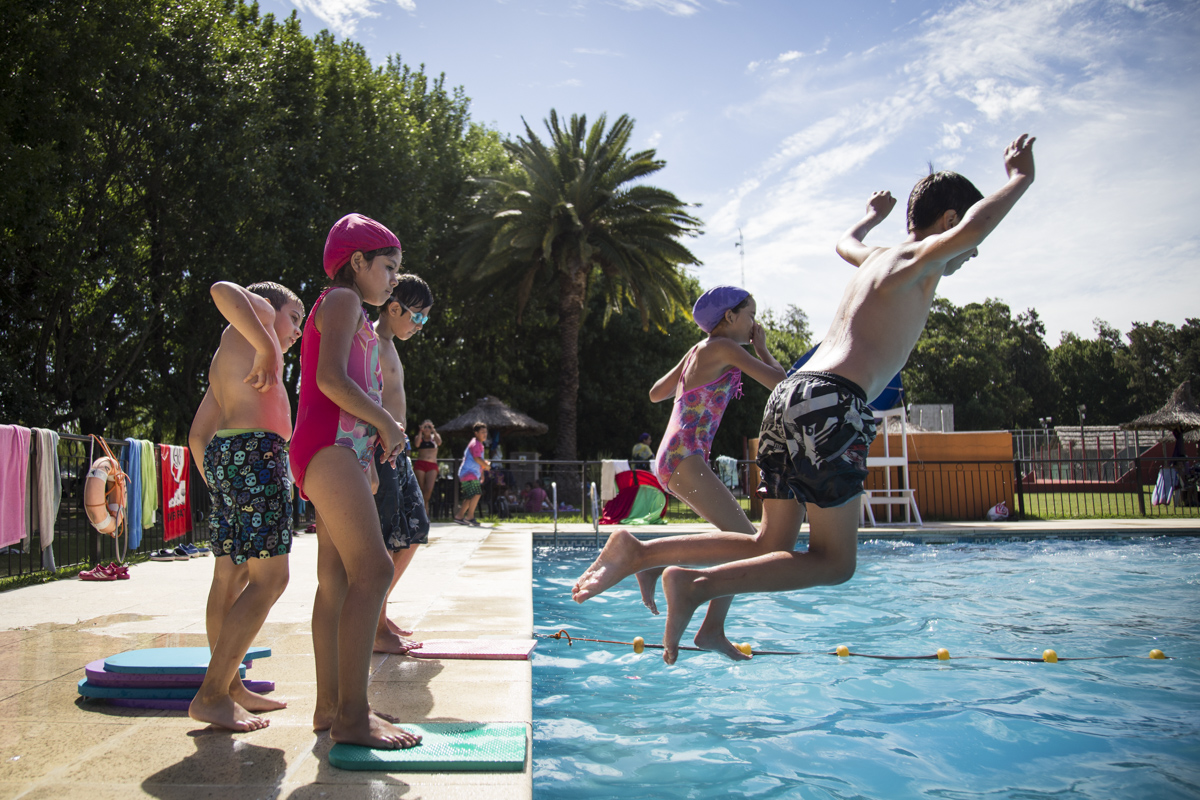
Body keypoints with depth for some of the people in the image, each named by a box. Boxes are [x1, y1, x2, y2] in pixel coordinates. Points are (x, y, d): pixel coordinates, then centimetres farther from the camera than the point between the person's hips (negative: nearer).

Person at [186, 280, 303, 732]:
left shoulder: (225, 359, 30)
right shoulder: (259, 313, 7)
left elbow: (198, 433, 25)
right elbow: (223, 291, -17)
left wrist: (216, 483, 24)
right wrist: (267, 348, -17)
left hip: (219, 454, 10)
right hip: (255, 447, -10)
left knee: (230, 576, 11)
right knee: (269, 579, -11)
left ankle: (230, 686, 17)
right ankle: (210, 695, -12)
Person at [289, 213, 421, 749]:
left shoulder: (351, 314, 28)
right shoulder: (342, 300, -2)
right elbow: (331, 378, -16)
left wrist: (367, 459, 18)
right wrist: (386, 423, -8)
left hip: (343, 449, 11)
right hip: (329, 447, -11)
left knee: (337, 578, 8)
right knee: (373, 569, -17)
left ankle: (330, 706, 13)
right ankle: (351, 715, -17)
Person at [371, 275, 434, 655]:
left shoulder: (388, 345, 20)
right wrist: (374, 455, -24)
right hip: (378, 450, -10)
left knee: (414, 532, 14)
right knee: (384, 542, -6)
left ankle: (378, 613, 24)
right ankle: (378, 631, 3)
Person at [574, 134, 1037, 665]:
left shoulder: (877, 259, 26)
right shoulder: (921, 259, 2)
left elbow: (846, 242, 50)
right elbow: (972, 226, -20)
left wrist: (872, 217, 70)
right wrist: (1020, 178, -2)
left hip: (789, 397, 9)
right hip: (831, 402, -9)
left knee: (771, 548, 13)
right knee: (834, 562, -1)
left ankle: (641, 551, 4)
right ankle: (697, 585, -15)